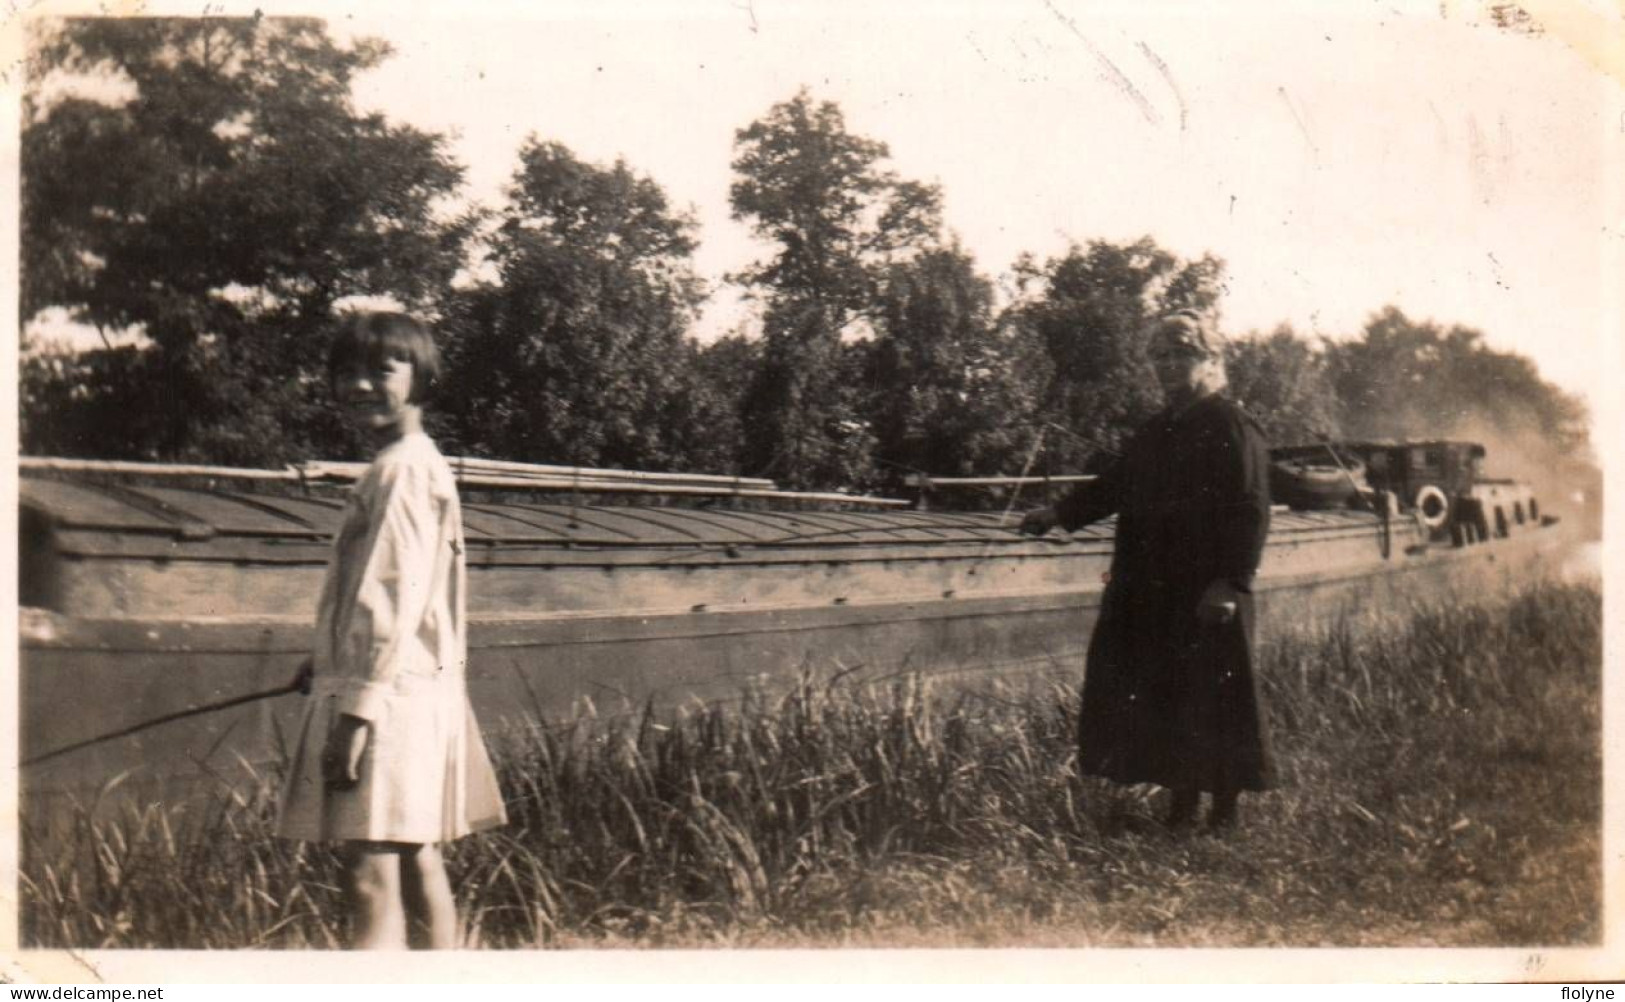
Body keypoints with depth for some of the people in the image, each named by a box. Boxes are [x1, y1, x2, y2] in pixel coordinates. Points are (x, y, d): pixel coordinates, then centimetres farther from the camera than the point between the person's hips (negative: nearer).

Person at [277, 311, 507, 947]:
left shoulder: (402, 471, -13)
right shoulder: (422, 466, 18)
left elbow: (395, 601, -21)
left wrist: (357, 710, -23)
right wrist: (340, 672, 27)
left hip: (390, 697, -10)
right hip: (422, 689, 10)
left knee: (371, 879, -13)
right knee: (418, 864, 16)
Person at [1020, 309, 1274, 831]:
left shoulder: (1231, 427, -8)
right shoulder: (1159, 430, 16)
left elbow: (1249, 512, -14)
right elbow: (1115, 485, 21)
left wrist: (1229, 581, -21)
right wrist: (1060, 513, 7)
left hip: (1206, 595, -7)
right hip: (1150, 593, 8)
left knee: (1212, 700, 0)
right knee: (1161, 696, 9)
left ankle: (1225, 808, 13)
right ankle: (1182, 803, 21)